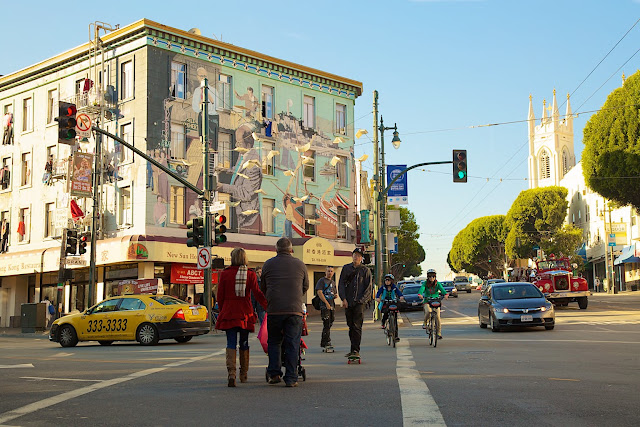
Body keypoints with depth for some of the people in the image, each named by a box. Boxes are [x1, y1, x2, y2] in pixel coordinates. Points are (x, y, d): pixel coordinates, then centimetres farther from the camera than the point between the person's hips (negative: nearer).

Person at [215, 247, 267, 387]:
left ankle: (231, 372, -19)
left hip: (229, 312, -1)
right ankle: (243, 375, 23)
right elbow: (257, 293, -7)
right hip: (245, 313, 1)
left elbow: (220, 295, 2)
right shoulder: (250, 275, -3)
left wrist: (222, 310, 15)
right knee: (244, 343, 14)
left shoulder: (225, 274, -2)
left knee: (231, 343, 1)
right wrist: (268, 306, 4)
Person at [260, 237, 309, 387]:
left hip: (274, 309, 1)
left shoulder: (268, 264, 7)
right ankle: (291, 378, 1)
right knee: (292, 344, 2)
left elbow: (263, 288, 16)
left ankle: (274, 373, 8)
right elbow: (305, 286, 19)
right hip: (294, 309, 0)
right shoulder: (300, 265, 8)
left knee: (274, 342, 14)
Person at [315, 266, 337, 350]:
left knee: (329, 325, 9)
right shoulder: (322, 281, -2)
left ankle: (323, 343, 16)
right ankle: (327, 343, -11)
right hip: (324, 306, -8)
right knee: (326, 325, -11)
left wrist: (335, 296, 4)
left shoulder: (333, 282, 21)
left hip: (332, 306, 8)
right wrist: (326, 303, -20)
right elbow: (319, 292, -13)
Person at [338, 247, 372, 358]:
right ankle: (353, 349, 16)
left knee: (357, 327, -10)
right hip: (348, 302, 3)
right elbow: (341, 284, 8)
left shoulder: (365, 270, 5)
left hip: (359, 303, -3)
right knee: (351, 326, 9)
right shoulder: (346, 268, 11)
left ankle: (356, 350, -12)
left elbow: (368, 287, 4)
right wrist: (344, 299, -3)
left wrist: (362, 299, -8)